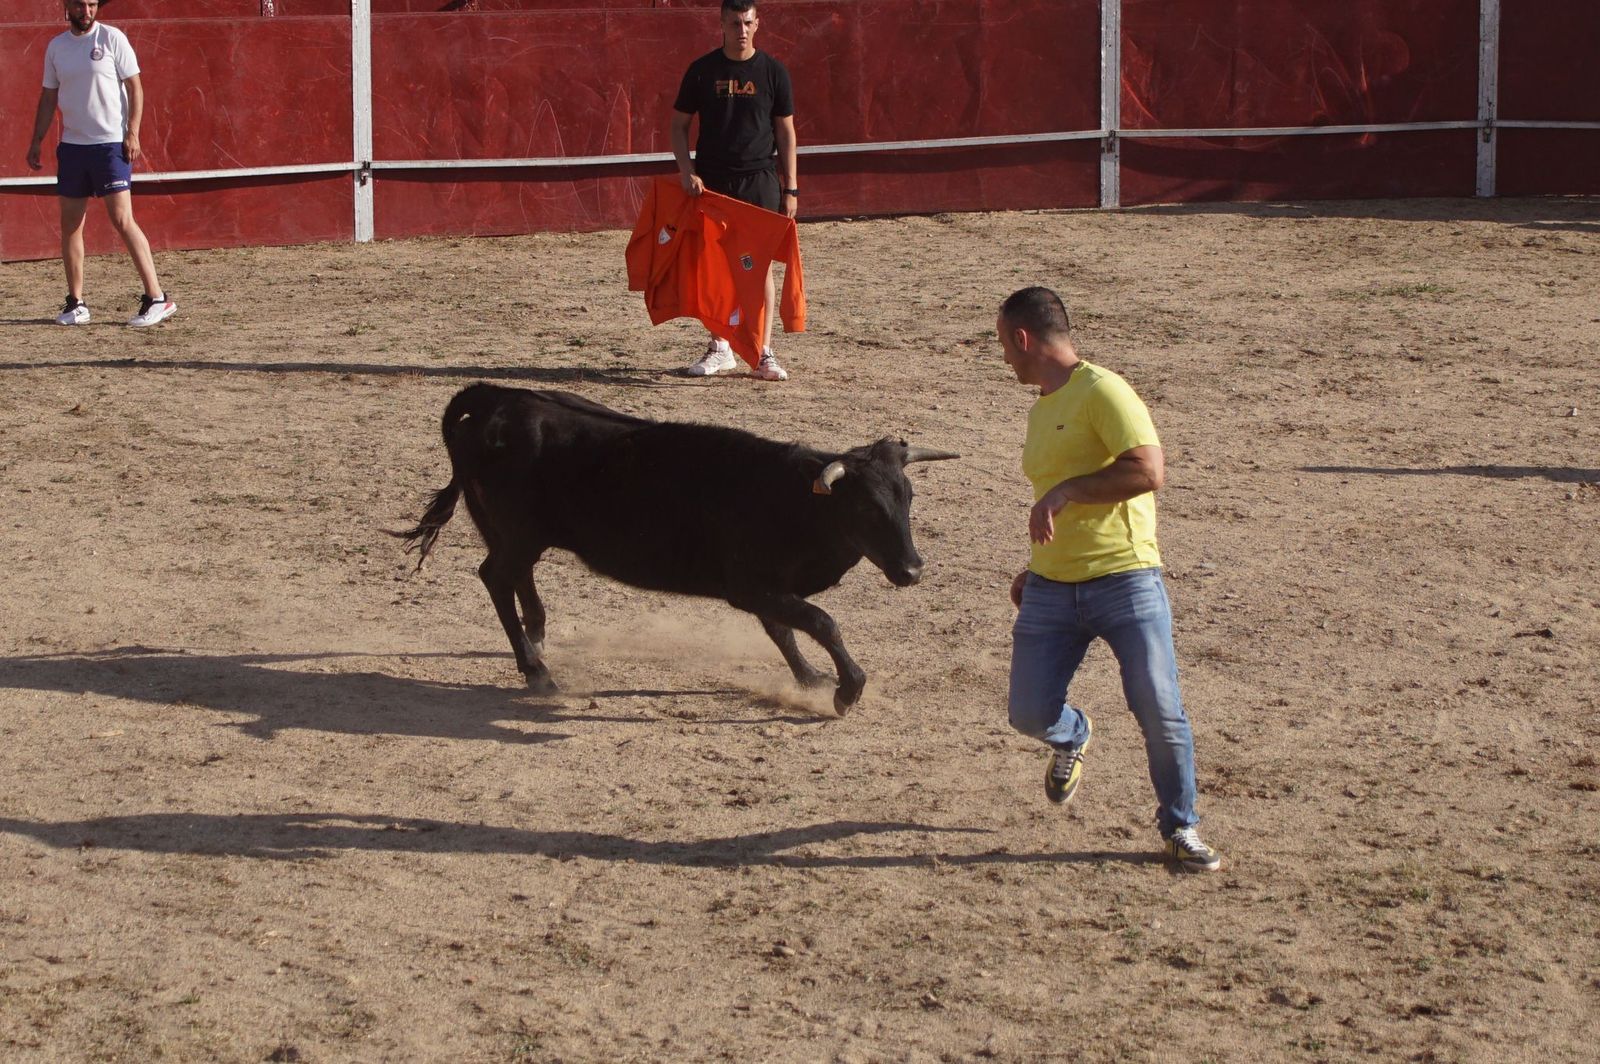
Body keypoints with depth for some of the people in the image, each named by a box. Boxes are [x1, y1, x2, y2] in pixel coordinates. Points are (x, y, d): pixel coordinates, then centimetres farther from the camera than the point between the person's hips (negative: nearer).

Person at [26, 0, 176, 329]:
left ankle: (157, 298, -10)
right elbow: (49, 97, 16)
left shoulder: (112, 38, -4)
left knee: (122, 220, -12)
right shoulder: (56, 47, 10)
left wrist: (132, 134, -13)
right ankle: (75, 303, 14)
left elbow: (135, 88, -4)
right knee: (70, 224, 5)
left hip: (110, 143, -5)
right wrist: (36, 142, 12)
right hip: (71, 145, 5)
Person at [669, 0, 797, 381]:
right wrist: (687, 171, -7)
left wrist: (791, 188, 2)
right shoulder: (702, 71, 2)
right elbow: (679, 124, 7)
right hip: (711, 179, 1)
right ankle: (719, 347, 16)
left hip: (760, 178, -1)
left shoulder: (773, 72, 2)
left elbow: (785, 132, 6)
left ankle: (764, 353, -1)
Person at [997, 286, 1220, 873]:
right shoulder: (1041, 410, 19)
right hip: (1051, 593, 7)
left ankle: (1180, 828, 7)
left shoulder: (1101, 391, -9)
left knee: (1159, 710, -12)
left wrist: (1064, 492, -21)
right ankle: (1072, 737, 34)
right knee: (1029, 714, -2)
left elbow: (1149, 471, -21)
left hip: (1124, 579, -7)